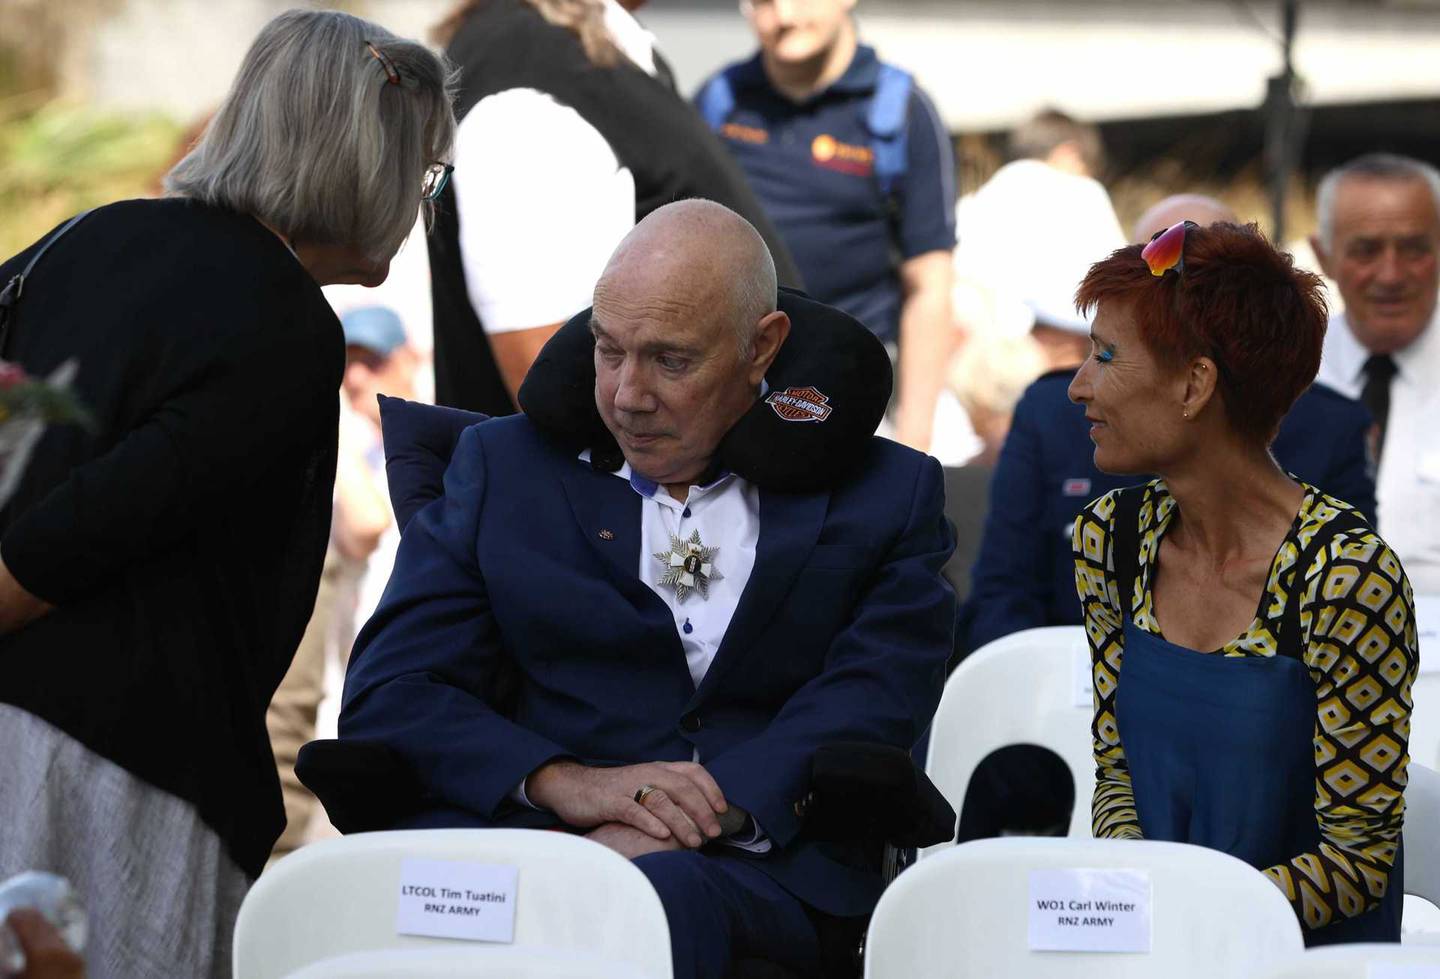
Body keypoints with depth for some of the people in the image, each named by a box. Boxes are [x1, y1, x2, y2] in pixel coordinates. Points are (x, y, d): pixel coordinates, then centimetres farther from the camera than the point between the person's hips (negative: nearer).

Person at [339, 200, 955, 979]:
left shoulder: (883, 493, 16)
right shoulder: (504, 467, 19)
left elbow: (876, 704, 0)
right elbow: (384, 693, 8)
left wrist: (706, 815, -18)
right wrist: (562, 782, -10)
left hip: (761, 865, -2)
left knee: (658, 893, -39)